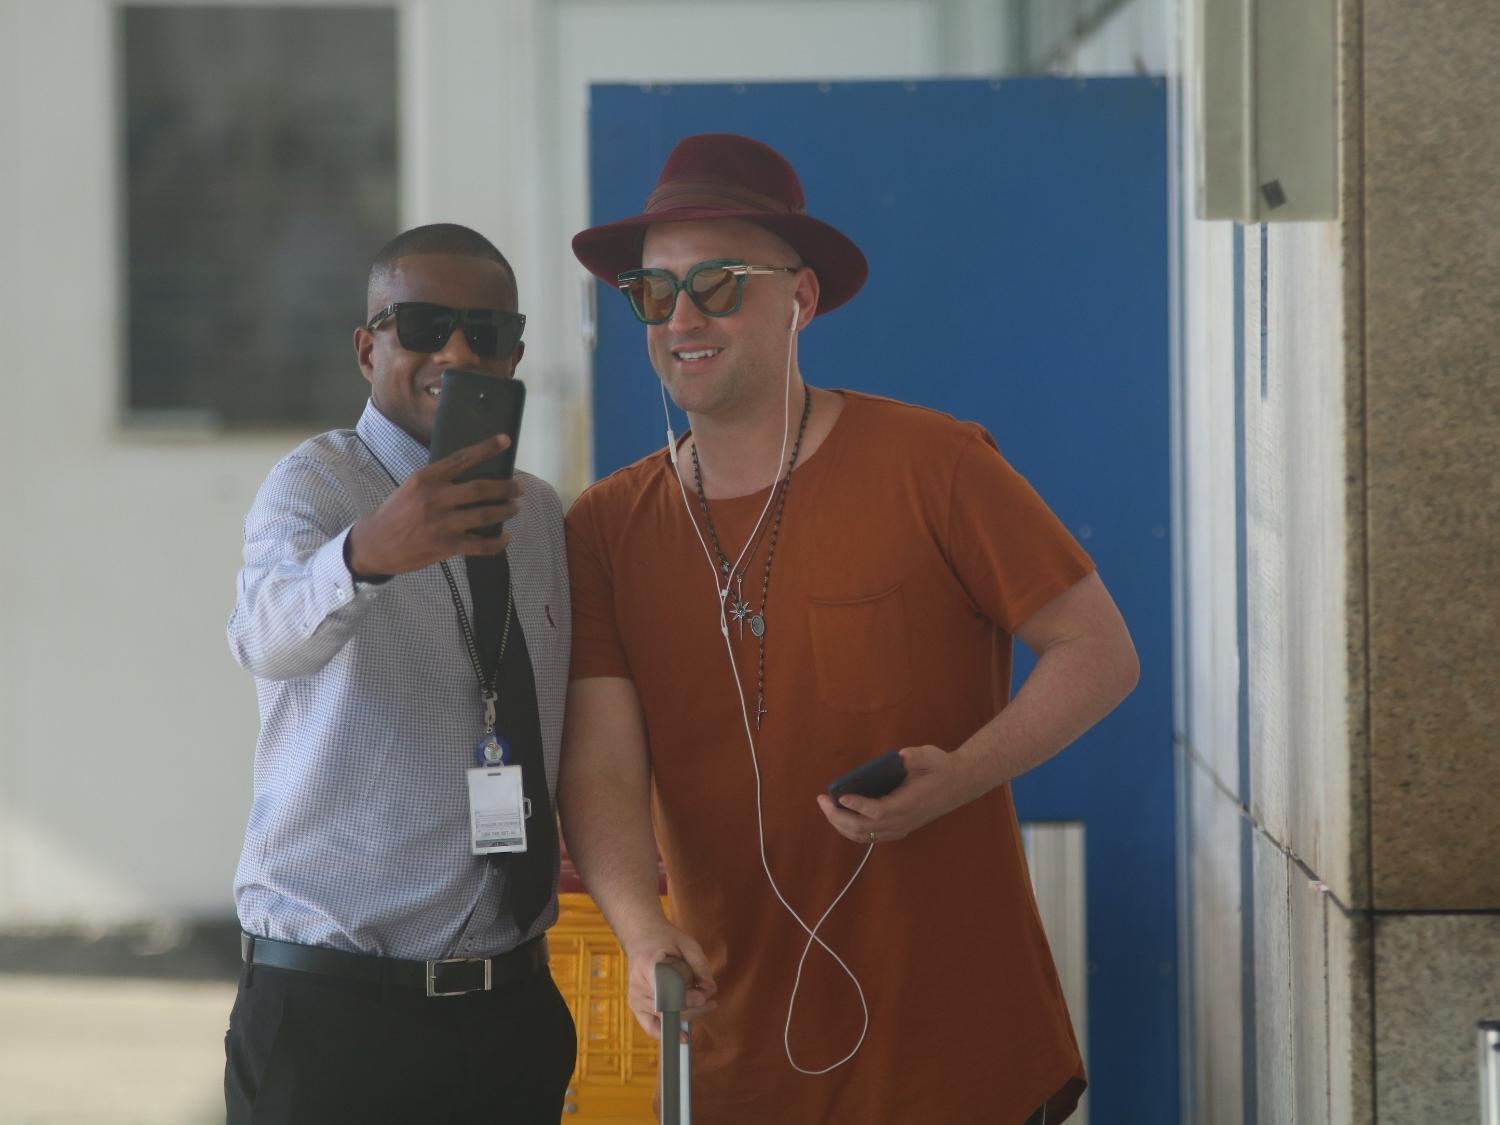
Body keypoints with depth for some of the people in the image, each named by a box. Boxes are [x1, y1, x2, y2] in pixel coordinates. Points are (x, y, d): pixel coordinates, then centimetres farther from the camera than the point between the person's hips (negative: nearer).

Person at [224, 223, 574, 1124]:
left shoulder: (541, 515, 10)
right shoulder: (314, 484, -9)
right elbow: (273, 637, -31)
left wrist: (538, 926, 12)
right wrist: (367, 552, -50)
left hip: (513, 1007, 5)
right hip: (332, 1009, -5)